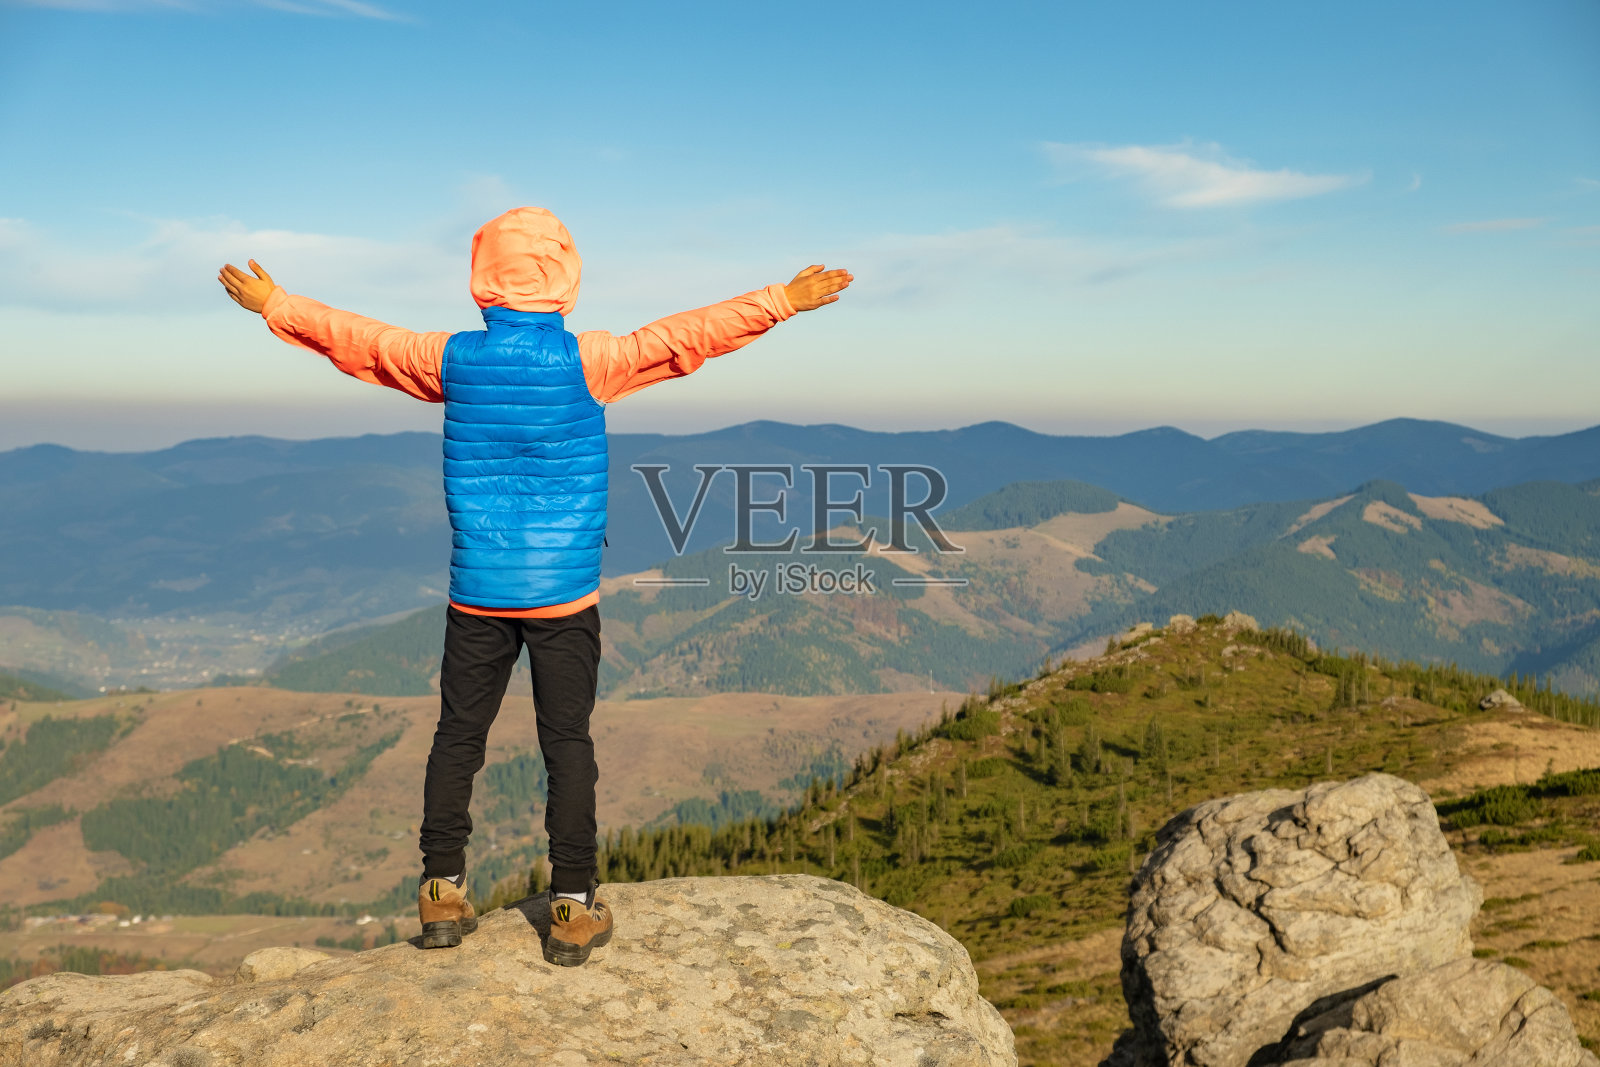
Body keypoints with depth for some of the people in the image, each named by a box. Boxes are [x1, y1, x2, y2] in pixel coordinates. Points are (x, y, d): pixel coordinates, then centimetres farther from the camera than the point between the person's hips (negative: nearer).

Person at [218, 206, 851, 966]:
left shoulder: (451, 359, -1)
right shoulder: (585, 361, -9)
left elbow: (355, 339, 11)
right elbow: (691, 335, -5)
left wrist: (274, 306, 27)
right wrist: (780, 303, 4)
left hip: (477, 591, 2)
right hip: (564, 591, -2)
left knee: (458, 736, 11)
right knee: (567, 741, 3)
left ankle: (443, 893, 16)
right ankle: (573, 909, 6)